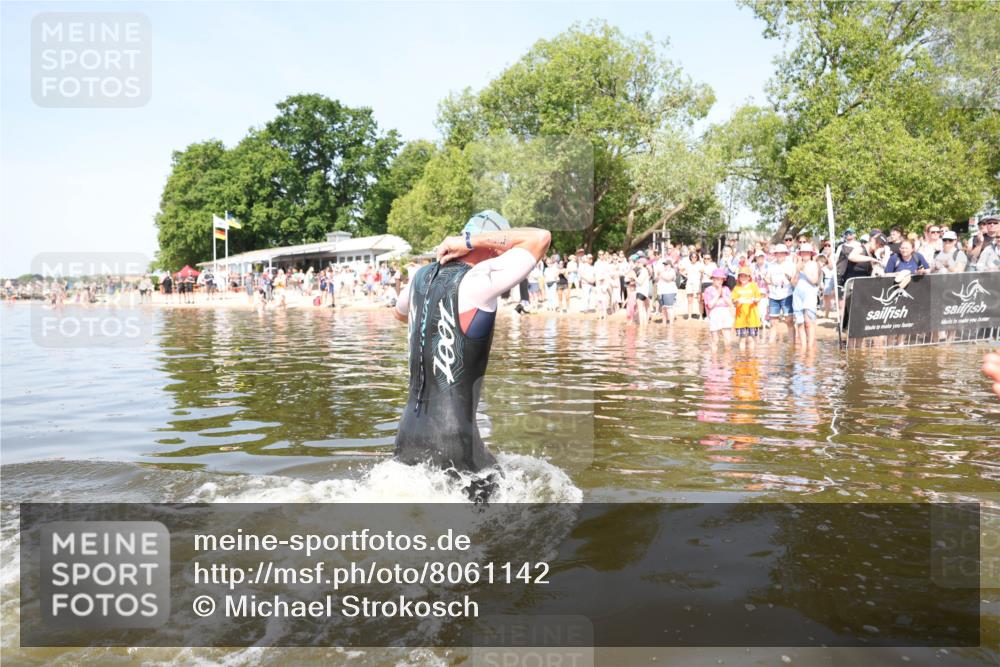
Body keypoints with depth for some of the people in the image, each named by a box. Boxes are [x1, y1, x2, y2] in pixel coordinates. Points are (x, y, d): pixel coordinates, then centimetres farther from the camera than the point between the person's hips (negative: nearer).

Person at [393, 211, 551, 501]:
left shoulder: (422, 277, 7)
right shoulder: (478, 281, -16)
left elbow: (400, 314, 30)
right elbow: (541, 237, -14)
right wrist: (471, 240, -11)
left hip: (408, 434, 7)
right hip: (452, 440, -7)